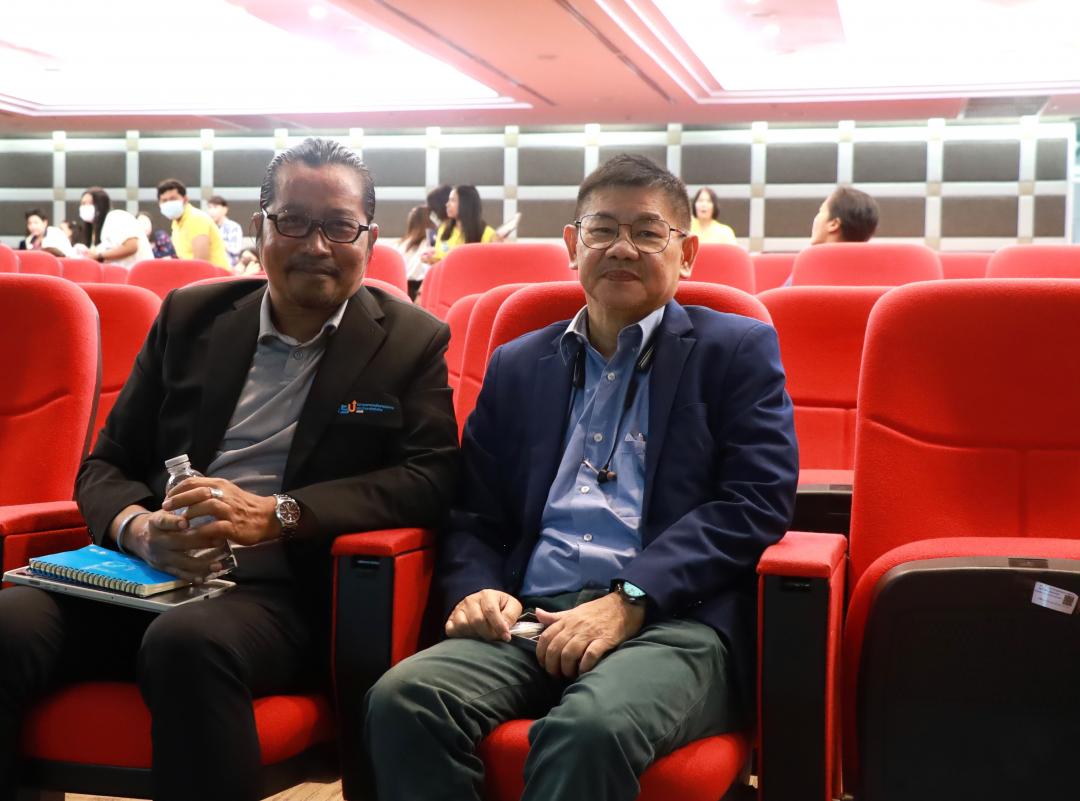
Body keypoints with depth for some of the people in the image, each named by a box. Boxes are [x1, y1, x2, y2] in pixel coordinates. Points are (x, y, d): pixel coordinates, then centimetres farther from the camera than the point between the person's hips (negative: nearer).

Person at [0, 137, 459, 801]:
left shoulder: (411, 342, 7)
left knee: (188, 641, -36)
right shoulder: (191, 317, 15)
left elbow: (432, 478, -5)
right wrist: (139, 528, -10)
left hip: (283, 597, -3)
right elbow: (105, 465, 15)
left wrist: (272, 514, -17)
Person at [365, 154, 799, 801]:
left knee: (590, 728, -37)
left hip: (672, 618, -3)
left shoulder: (738, 351, 11)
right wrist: (478, 591, -3)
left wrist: (631, 599, -14)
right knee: (402, 698, -27)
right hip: (529, 618, 4)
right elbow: (473, 518, 21)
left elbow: (759, 501, -2)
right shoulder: (517, 366, 22)